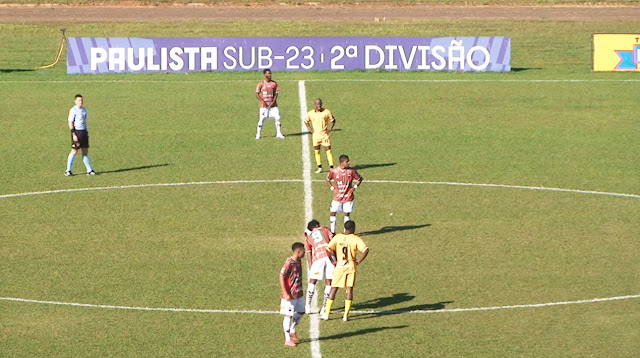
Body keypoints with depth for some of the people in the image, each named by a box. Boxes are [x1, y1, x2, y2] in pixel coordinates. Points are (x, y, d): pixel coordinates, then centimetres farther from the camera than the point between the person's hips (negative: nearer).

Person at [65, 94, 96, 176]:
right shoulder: (73, 110, -8)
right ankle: (68, 171, 1)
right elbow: (70, 123, -10)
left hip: (84, 132, 7)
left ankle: (89, 170, 10)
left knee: (85, 152, 8)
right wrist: (74, 134, -16)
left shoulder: (84, 109, 14)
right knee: (74, 151, -6)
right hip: (77, 132, -7)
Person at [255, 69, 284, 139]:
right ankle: (258, 134, 10)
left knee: (277, 118, -5)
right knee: (261, 119, -3)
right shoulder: (261, 83, -3)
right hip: (264, 105, -2)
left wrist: (273, 101, -9)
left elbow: (276, 94, 6)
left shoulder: (274, 83, 5)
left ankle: (279, 134, 2)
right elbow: (257, 94, -3)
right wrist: (262, 101, -16)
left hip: (273, 104, 2)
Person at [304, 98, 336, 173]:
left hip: (325, 134, -2)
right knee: (316, 151, 6)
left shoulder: (326, 112, -6)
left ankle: (331, 167, -4)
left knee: (328, 150, -7)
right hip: (315, 135, 2)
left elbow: (333, 120, 7)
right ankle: (319, 167, 18)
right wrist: (310, 129, 4)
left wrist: (330, 129, -3)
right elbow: (306, 121, 16)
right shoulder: (311, 113, -2)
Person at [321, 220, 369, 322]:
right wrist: (359, 260, -6)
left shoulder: (337, 237, -1)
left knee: (333, 289, 8)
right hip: (351, 265, -1)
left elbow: (328, 249, -6)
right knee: (349, 289, 6)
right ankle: (346, 315, 1)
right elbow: (366, 249, -15)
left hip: (340, 265, 1)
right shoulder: (356, 239, -5)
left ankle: (326, 313, 7)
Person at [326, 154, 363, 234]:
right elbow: (327, 180, 10)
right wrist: (332, 188, -1)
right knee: (332, 213, 0)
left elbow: (360, 179, 5)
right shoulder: (334, 171, -8)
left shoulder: (352, 171, -8)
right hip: (337, 197, 1)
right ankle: (332, 232, 13)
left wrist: (354, 187, -6)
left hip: (348, 197, -1)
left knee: (347, 214, 3)